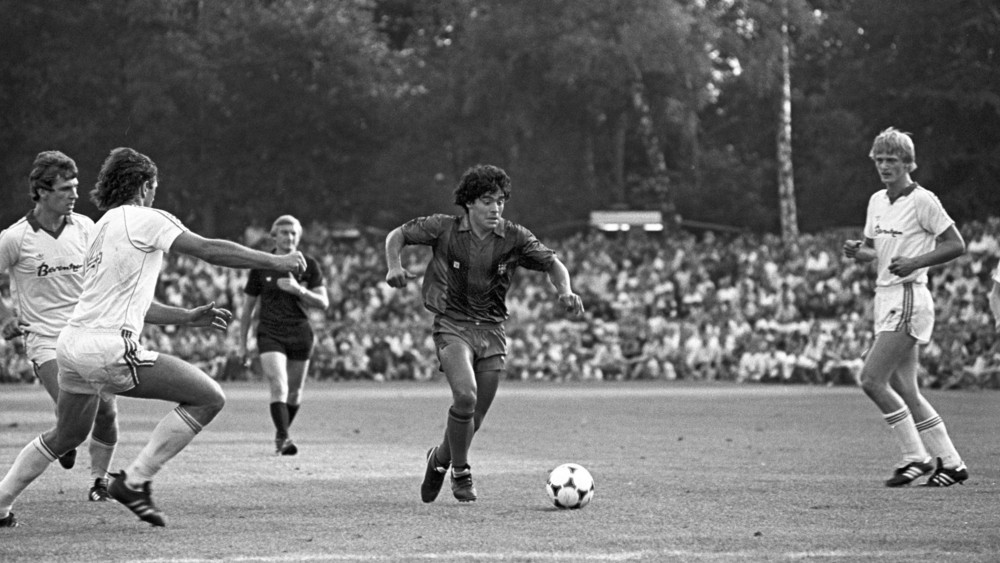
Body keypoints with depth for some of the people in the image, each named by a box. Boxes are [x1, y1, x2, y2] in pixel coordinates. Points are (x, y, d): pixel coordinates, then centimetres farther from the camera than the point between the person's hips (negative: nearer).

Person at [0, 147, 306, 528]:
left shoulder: (103, 227, 24)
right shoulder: (144, 218, -3)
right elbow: (209, 251, -9)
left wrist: (187, 317, 27)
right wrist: (275, 261, -1)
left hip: (72, 342, 9)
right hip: (109, 349, -9)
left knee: (66, 436, 29)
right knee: (208, 398, -5)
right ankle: (135, 481, -7)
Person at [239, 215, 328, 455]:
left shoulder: (309, 266, 3)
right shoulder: (261, 267, 1)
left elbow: (323, 302, -3)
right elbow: (248, 307, 9)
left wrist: (298, 290, -20)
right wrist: (242, 343, 8)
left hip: (300, 335, 2)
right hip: (270, 334, -2)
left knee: (294, 393, 9)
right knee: (279, 387, -19)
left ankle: (282, 432, 31)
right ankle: (282, 438, -22)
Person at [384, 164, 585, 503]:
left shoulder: (514, 238, -1)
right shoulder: (445, 229, -5)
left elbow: (552, 264, 4)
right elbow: (397, 235, 6)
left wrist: (565, 292, -15)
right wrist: (394, 266, -12)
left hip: (491, 329, 3)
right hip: (452, 325, -3)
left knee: (474, 419, 5)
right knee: (465, 395, -26)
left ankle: (440, 458, 37)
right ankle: (461, 473, -5)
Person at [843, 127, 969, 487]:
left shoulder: (922, 200, -9)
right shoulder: (877, 201, 13)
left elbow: (957, 245, -9)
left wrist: (915, 262, -19)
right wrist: (856, 252, -1)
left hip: (908, 298, -8)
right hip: (885, 297, 8)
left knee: (871, 380, -14)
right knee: (905, 390, 6)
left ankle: (916, 457, -5)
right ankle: (951, 463, 13)